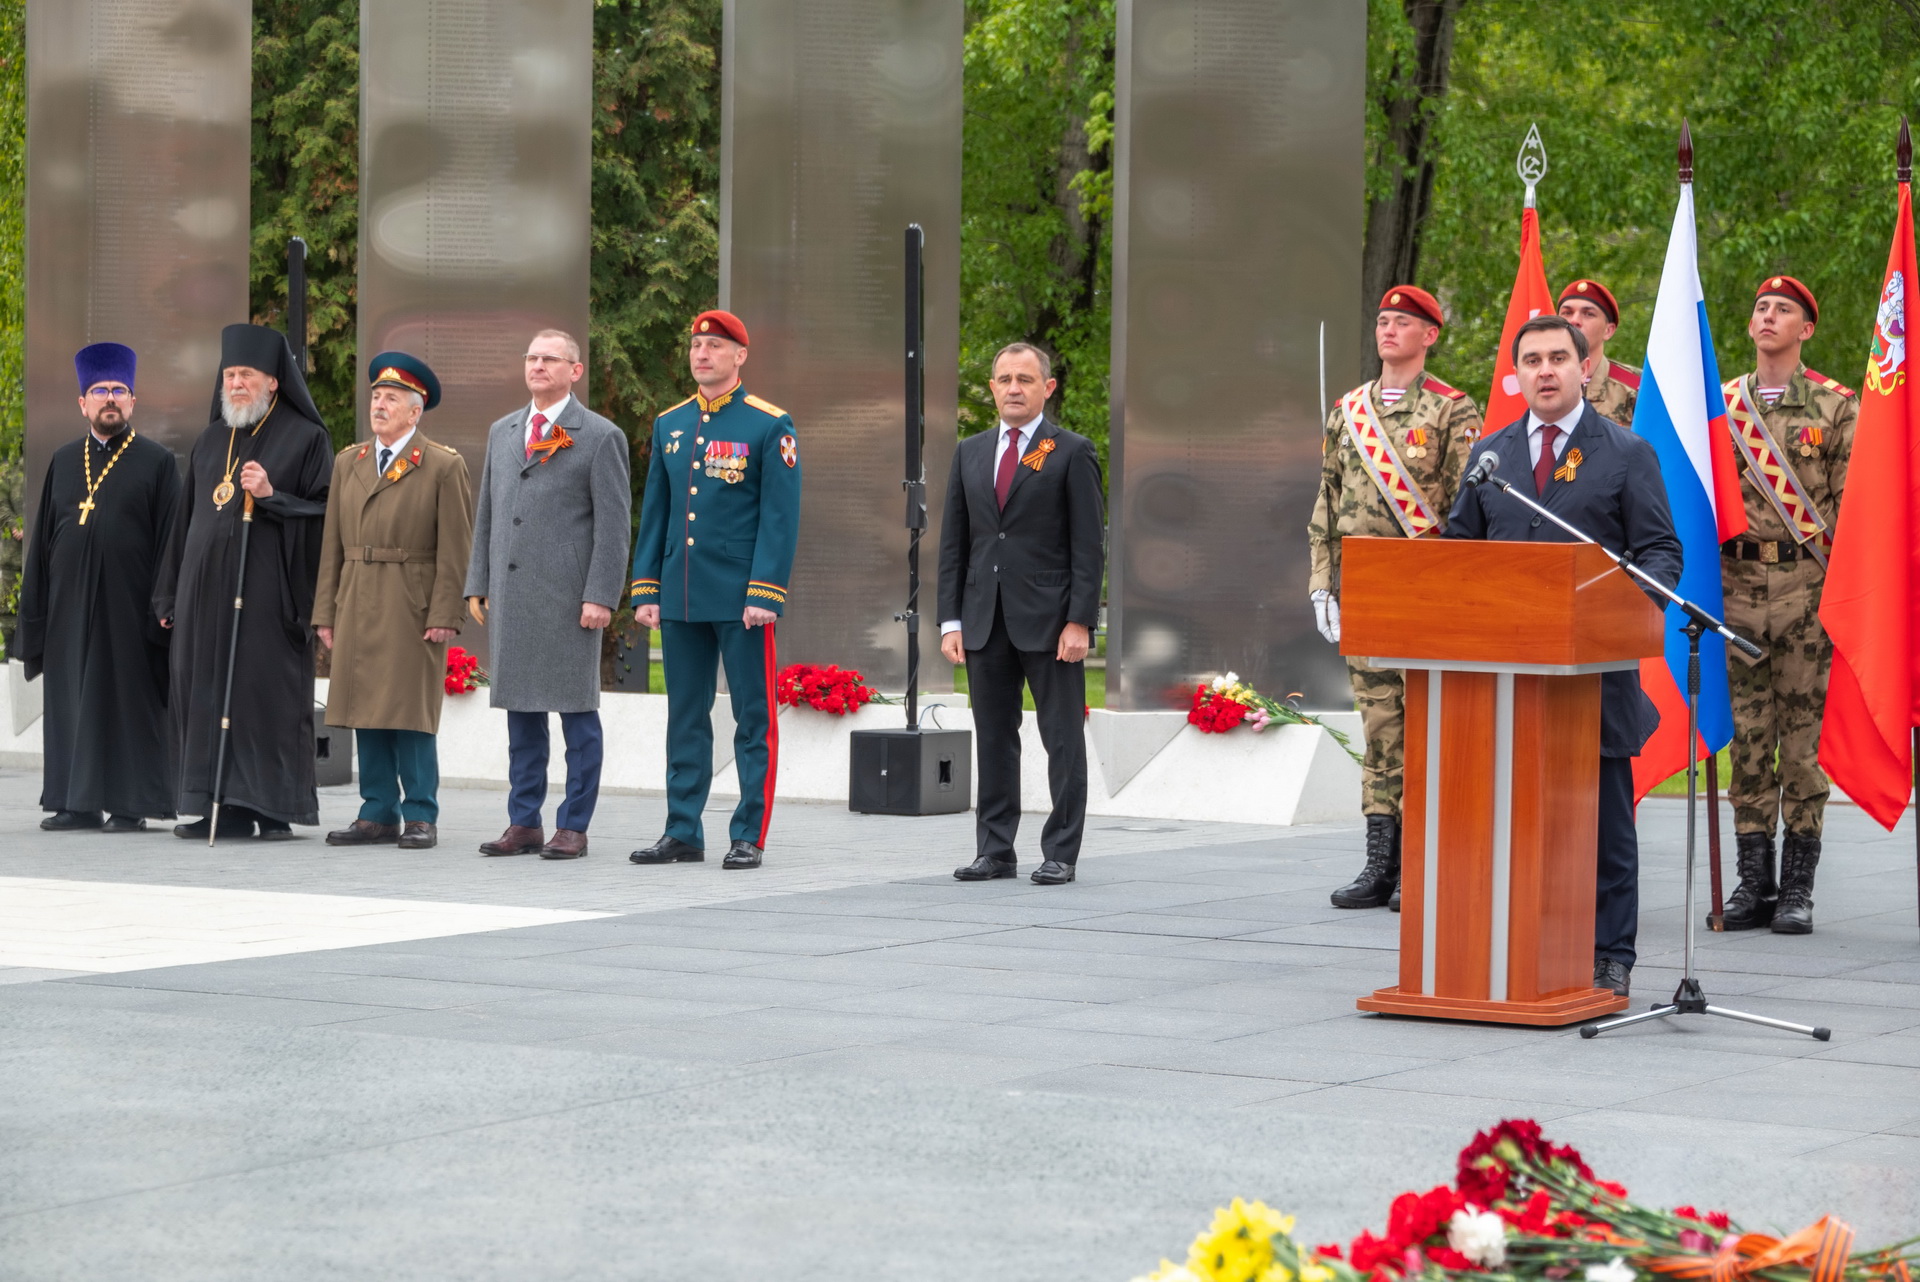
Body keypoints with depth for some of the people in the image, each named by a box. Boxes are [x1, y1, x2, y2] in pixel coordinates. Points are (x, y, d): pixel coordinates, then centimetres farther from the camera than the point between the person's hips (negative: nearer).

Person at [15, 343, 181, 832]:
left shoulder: (157, 462, 2)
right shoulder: (63, 461, 14)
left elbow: (171, 536, -2)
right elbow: (43, 538, 14)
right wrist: (35, 607, 8)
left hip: (127, 606, -4)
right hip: (69, 605, 4)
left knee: (127, 700, -2)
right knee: (70, 701, 5)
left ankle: (130, 804, 3)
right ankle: (77, 803, 11)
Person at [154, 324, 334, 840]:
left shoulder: (304, 438, 0)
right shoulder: (211, 441, 17)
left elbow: (324, 512, -4)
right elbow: (186, 519, 19)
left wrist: (272, 497, -18)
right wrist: (170, 595, 16)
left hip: (266, 591, -6)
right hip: (207, 589, 6)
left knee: (269, 693, -6)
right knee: (207, 695, 3)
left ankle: (274, 806, -1)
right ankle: (220, 807, 6)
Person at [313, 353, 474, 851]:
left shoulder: (444, 467, -2)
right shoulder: (348, 462, 14)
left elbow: (455, 549, -6)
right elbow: (332, 543, 13)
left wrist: (444, 616, -12)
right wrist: (326, 612, 8)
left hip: (413, 609, -5)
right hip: (357, 608, 5)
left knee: (411, 713, -5)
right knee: (367, 714, 6)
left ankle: (420, 816, 2)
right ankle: (378, 814, 12)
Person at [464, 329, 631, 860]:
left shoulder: (600, 437, -1)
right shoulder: (502, 432, 17)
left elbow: (614, 524, -5)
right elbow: (486, 514, 19)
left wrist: (600, 596, -13)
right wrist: (477, 585, 12)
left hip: (568, 597, -6)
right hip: (510, 596, 6)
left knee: (577, 713, -1)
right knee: (520, 712, 9)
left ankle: (573, 827, 3)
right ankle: (524, 823, 14)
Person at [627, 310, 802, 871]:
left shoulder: (770, 426, -3)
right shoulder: (669, 425, 12)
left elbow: (781, 518, -7)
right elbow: (654, 513, 15)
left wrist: (764, 595, -14)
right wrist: (645, 590, 8)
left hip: (741, 599, -5)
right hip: (681, 596, 5)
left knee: (754, 719, 0)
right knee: (685, 717, 8)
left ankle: (749, 836, 4)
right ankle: (683, 834, 13)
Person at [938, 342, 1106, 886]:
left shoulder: (1072, 453, -1)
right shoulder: (970, 453, 13)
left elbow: (1089, 545, -5)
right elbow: (953, 542, 13)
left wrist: (1079, 621, -13)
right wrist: (951, 620, 5)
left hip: (1049, 620, -4)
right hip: (985, 621, 5)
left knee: (1063, 739, 0)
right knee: (993, 739, 7)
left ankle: (1060, 854, 4)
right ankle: (995, 850, 13)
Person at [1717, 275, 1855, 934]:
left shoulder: (1837, 406, 4)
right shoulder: (1720, 404, 13)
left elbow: (1850, 503, 1)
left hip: (1808, 583, -3)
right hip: (1738, 581, 3)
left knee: (1804, 733, -2)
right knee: (1747, 733, 3)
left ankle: (1798, 888, 3)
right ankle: (1753, 883, 9)